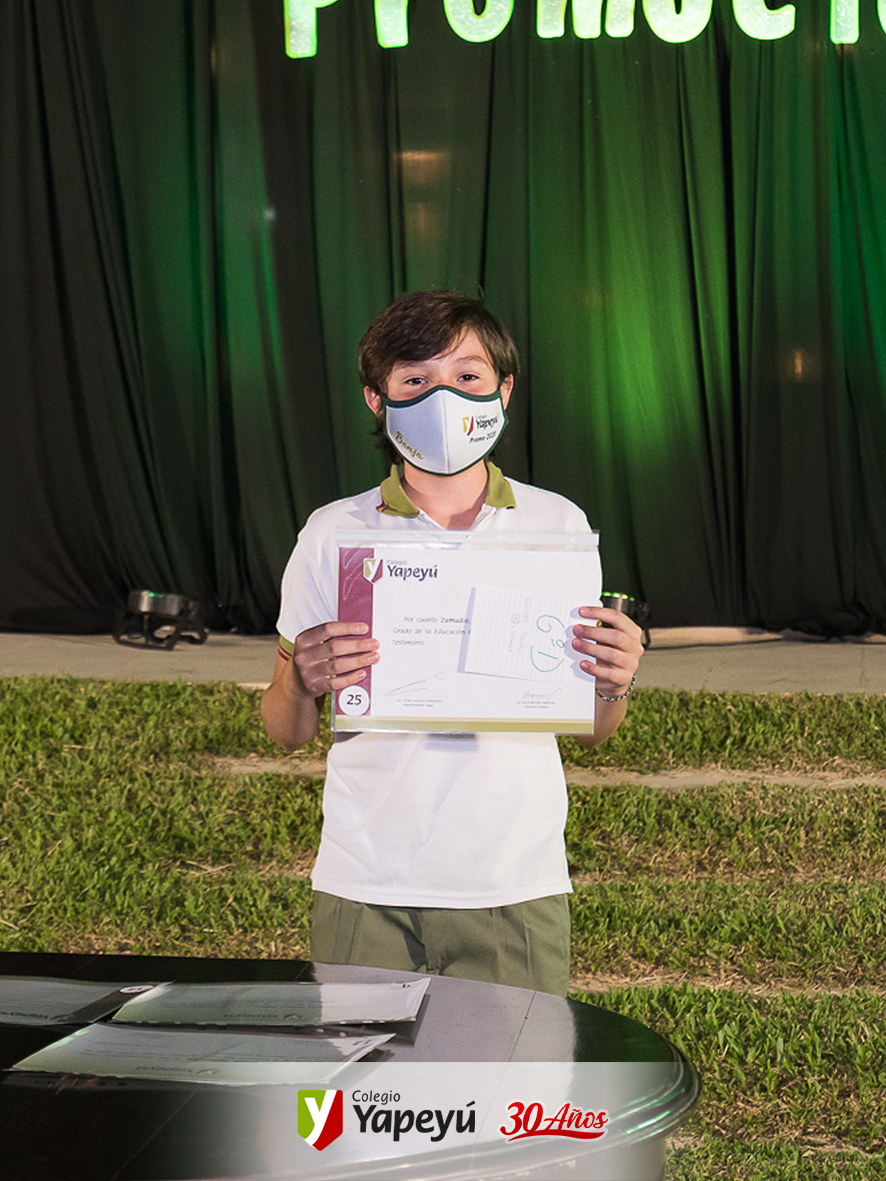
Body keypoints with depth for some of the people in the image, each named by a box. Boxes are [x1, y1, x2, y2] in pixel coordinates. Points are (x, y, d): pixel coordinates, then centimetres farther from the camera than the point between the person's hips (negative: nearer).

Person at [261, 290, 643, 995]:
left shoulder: (558, 525, 4)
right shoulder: (335, 533, 2)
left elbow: (592, 733, 9)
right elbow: (286, 733, 6)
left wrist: (613, 686, -13)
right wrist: (301, 684, -16)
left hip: (517, 888, 0)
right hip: (366, 895, 0)